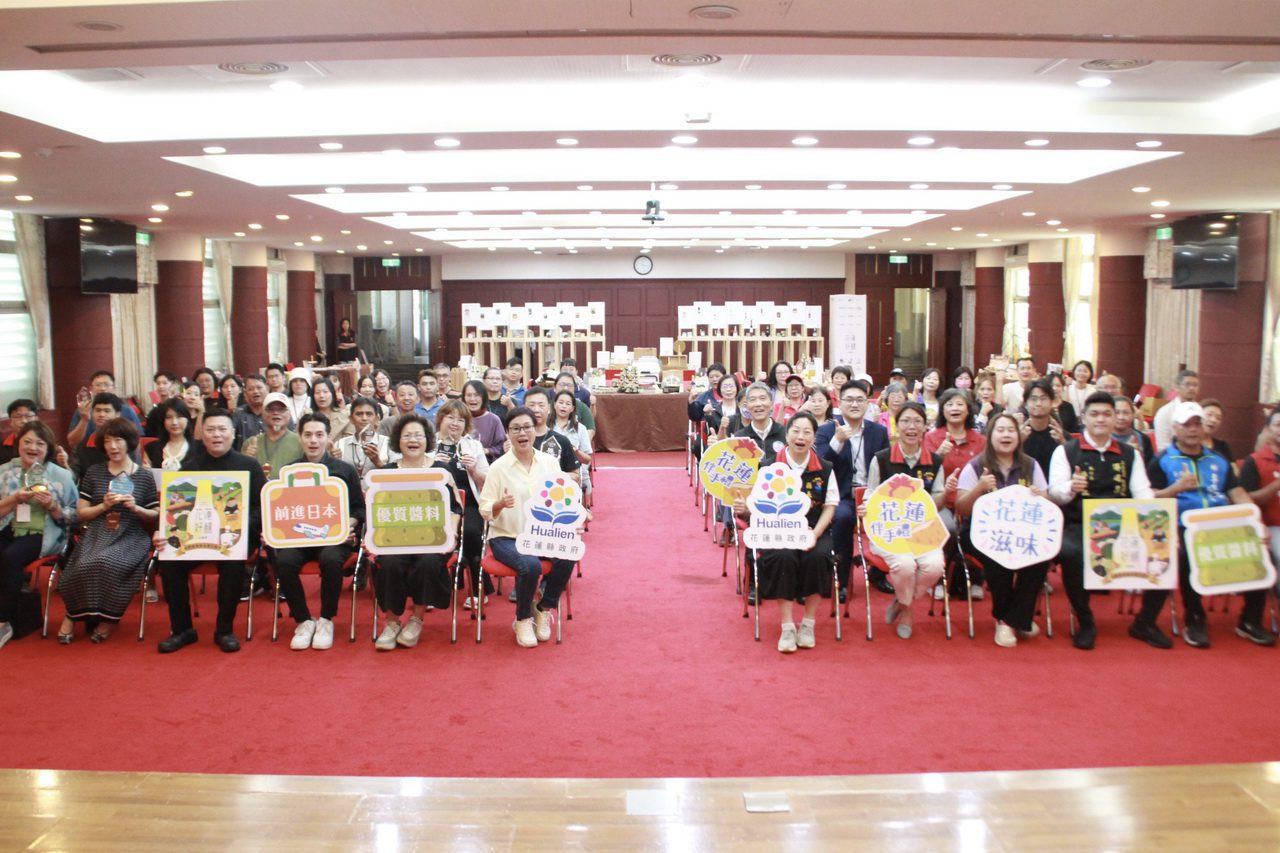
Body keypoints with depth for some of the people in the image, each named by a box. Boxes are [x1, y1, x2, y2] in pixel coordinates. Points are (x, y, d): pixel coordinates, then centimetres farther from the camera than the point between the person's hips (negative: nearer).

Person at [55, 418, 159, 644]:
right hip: (97, 535, 2)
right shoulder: (94, 472, 13)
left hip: (131, 537, -2)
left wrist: (136, 508, -9)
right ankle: (73, 615, -4)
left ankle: (106, 619, -12)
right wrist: (103, 506, -7)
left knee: (106, 562, -34)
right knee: (83, 566, -30)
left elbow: (156, 516, 9)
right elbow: (81, 513, 11)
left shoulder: (144, 477, 7)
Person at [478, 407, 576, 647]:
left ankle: (543, 610, 0)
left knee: (566, 558, -27)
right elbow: (484, 511, -5)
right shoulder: (498, 467, -4)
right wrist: (500, 504, -27)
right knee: (530, 565, -33)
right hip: (507, 537, -3)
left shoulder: (549, 462, 5)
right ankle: (523, 620, -3)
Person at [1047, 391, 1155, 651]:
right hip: (1078, 526, -3)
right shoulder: (1065, 451, 8)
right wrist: (1070, 487, -27)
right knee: (1071, 552, -36)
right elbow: (1054, 493, -3)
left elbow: (1143, 493, 9)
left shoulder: (1129, 454, 19)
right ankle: (1085, 624, -14)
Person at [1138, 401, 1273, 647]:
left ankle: (1250, 620, -1)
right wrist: (1177, 488, -20)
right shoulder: (1162, 461, 9)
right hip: (1184, 528, -4)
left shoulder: (1219, 460, 23)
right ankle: (1194, 621, -13)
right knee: (1187, 557, -35)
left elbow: (1239, 494, 14)